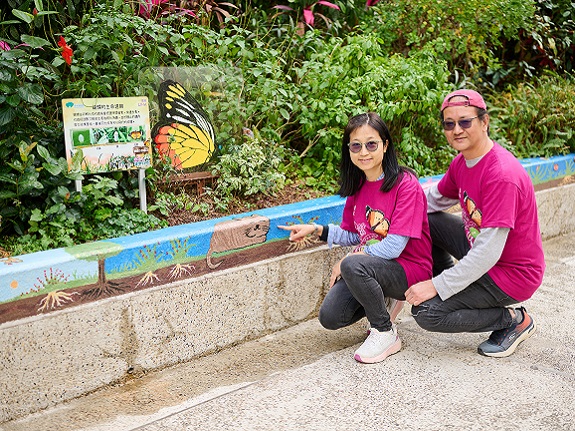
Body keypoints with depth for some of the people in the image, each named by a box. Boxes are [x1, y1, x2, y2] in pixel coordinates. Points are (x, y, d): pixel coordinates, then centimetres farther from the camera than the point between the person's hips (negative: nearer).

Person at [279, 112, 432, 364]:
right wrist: (316, 230, 0)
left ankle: (386, 334, -12)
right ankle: (384, 302, 18)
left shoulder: (405, 184, -17)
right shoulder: (357, 187, 5)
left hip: (409, 269, -7)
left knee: (353, 266, -34)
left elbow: (393, 247, -22)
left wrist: (346, 262, -14)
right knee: (329, 317, -10)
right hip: (371, 267, 7)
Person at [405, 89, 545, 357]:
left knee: (425, 312, -17)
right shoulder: (462, 162, -1)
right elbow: (434, 199, 16)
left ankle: (514, 320, -1)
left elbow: (488, 253, -31)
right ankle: (452, 291, 16)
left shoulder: (502, 175, -30)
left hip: (512, 273, -9)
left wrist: (437, 286, -25)